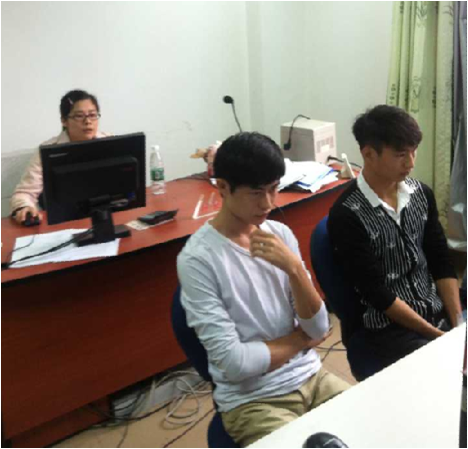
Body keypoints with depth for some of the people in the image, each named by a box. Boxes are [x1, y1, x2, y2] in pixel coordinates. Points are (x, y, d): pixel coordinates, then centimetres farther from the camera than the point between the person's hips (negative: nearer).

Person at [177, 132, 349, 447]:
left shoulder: (281, 233, 0)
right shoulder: (197, 259, -17)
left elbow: (319, 329, -3)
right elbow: (234, 363, -20)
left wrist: (294, 268, -19)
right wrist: (300, 339, -6)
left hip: (310, 377, 6)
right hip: (252, 399, -5)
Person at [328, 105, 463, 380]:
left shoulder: (422, 194, 3)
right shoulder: (347, 215, -17)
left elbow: (442, 264, 6)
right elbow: (377, 294, -16)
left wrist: (457, 323, -5)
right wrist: (438, 336, -17)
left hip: (440, 313, 6)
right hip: (387, 331, -6)